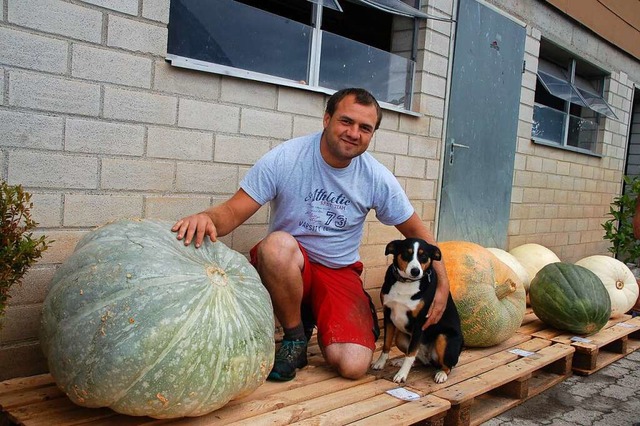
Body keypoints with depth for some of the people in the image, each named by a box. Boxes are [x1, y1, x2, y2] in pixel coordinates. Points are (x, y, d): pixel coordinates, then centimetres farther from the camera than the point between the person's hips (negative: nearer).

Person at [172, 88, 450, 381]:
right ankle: (295, 336, -11)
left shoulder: (378, 178, -8)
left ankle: (313, 318, 14)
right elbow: (233, 211, -17)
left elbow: (416, 231, 5)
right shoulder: (285, 159, -15)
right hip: (288, 263, -1)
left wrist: (442, 283, -4)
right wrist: (206, 218, -40)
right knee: (278, 244, -38)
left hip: (340, 272, 1)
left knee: (353, 366, -20)